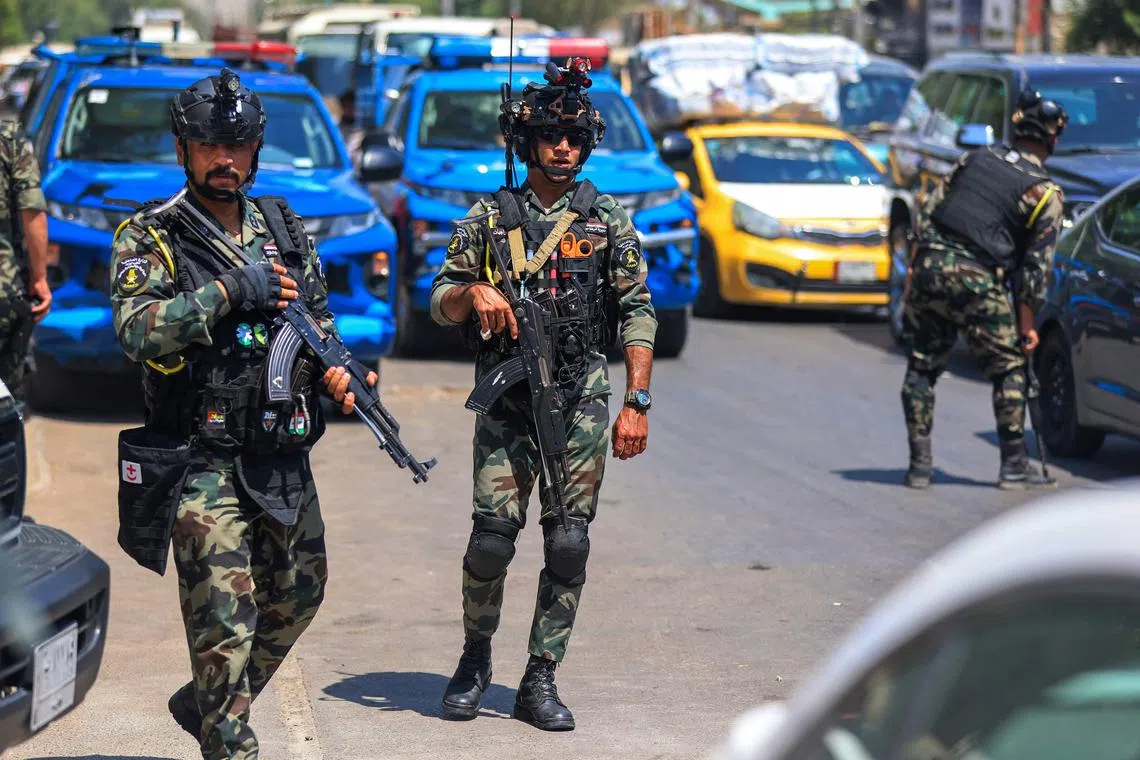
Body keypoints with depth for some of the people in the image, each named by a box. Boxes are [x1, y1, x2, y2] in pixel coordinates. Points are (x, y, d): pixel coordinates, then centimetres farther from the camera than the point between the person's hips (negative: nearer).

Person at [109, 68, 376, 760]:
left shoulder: (285, 228, 10)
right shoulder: (149, 237, -5)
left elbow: (319, 321, 18)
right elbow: (137, 329, -20)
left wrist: (336, 374, -2)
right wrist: (230, 292, -25)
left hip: (285, 458, 6)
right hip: (204, 462, -6)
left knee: (298, 596, 17)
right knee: (224, 619, -10)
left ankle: (205, 705, 35)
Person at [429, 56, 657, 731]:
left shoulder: (608, 219, 7)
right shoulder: (489, 218, 7)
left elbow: (638, 314, 6)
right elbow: (440, 304, 8)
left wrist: (637, 403, -2)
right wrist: (474, 292, -16)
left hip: (581, 402, 1)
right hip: (507, 400, 0)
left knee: (569, 544, -3)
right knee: (491, 539, -6)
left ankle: (541, 681, 7)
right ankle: (476, 657, 18)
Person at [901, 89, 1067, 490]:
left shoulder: (977, 158, 15)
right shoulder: (1045, 192, 2)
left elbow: (927, 212, 13)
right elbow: (1037, 263, -1)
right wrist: (1027, 323, 3)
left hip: (929, 267, 4)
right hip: (976, 280, -4)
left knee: (922, 367, 13)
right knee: (1008, 368, 11)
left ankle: (919, 465, 12)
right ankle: (1014, 465, 11)